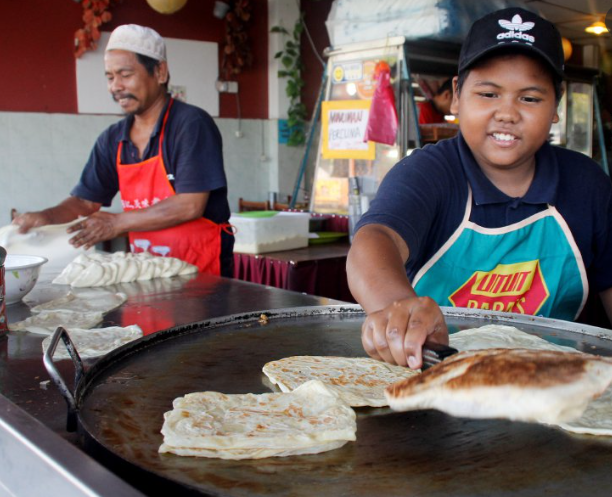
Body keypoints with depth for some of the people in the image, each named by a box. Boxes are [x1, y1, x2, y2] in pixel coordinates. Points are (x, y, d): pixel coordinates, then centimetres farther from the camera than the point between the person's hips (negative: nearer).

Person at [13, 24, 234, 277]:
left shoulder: (192, 125, -9)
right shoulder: (112, 140, 10)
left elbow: (191, 205, -17)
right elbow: (85, 201, 15)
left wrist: (117, 222, -14)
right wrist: (47, 216, -6)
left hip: (202, 273, -6)